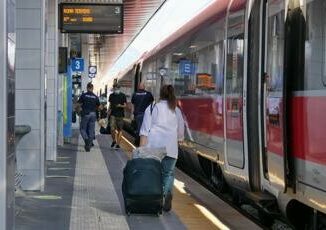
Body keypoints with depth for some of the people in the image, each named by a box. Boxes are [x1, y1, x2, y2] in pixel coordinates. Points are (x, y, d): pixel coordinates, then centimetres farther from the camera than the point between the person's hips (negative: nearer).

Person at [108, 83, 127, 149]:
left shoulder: (122, 95, 0)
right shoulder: (111, 95, 10)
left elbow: (125, 105, 0)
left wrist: (120, 105, -19)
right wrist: (109, 111, 11)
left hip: (120, 115, -2)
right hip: (113, 114, 2)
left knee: (119, 130, 2)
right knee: (112, 129, -11)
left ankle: (118, 143, 10)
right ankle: (114, 140, 12)